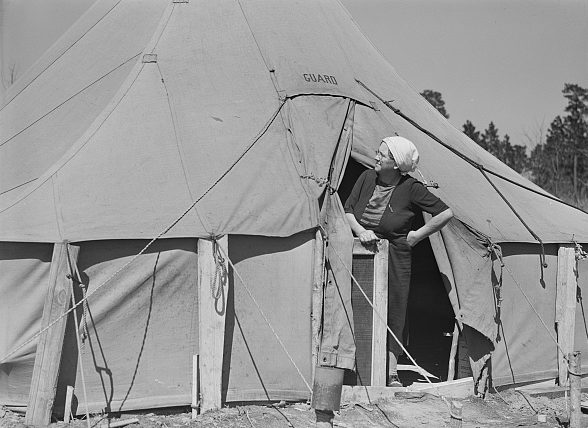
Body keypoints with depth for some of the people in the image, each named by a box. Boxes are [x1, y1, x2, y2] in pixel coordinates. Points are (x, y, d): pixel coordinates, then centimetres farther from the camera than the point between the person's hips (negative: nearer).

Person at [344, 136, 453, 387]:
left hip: (394, 258, -4)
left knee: (391, 316, 0)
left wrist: (416, 236, -7)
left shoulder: (411, 189, -11)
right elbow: (347, 211, 7)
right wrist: (360, 231, -11)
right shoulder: (367, 178, 2)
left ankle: (390, 375, 9)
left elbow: (446, 214, -9)